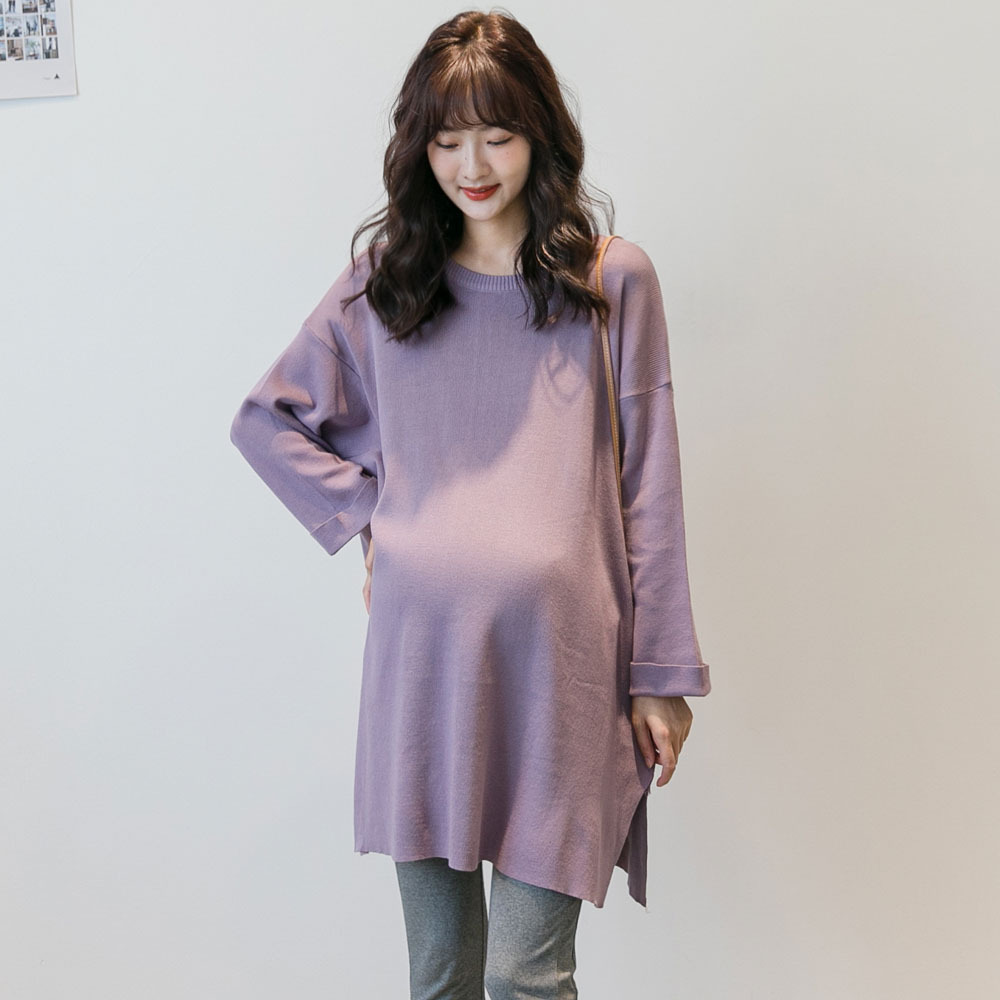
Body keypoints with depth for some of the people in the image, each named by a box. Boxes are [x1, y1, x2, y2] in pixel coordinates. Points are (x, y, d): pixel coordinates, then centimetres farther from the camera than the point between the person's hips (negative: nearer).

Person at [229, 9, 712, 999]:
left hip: (558, 659, -2)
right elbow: (265, 419, 18)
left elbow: (650, 487, 2)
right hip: (419, 655, 3)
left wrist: (662, 674, 1)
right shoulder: (383, 282, 8)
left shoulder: (614, 279, 2)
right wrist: (364, 515, 4)